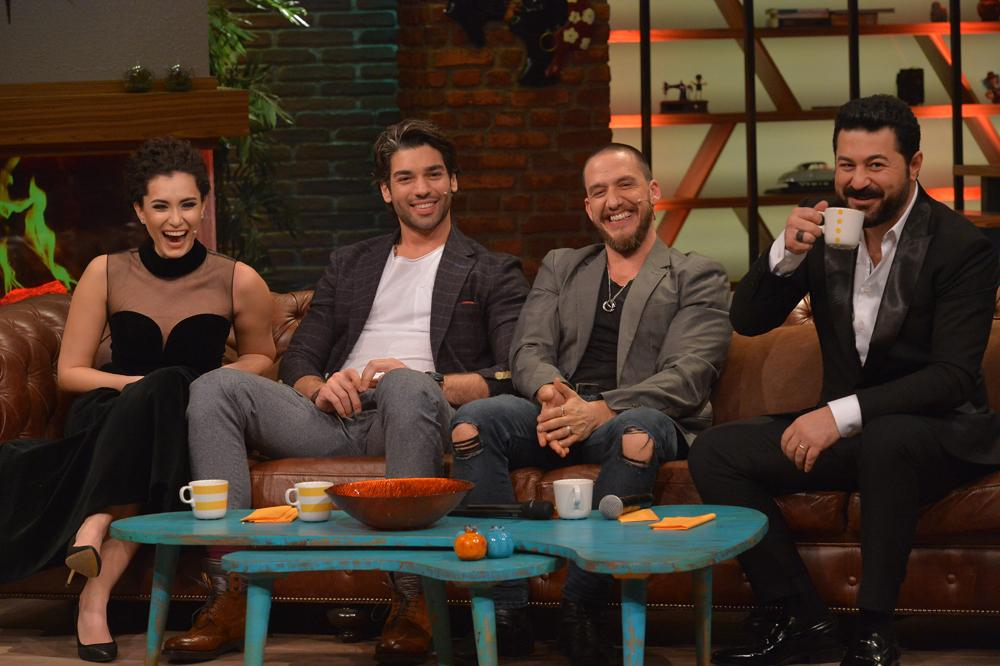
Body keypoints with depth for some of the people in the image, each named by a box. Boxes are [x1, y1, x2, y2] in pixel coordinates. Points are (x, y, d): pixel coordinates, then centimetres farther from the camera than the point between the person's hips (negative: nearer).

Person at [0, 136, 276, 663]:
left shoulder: (238, 281, 2)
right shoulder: (106, 273, 3)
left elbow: (261, 356, 19)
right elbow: (70, 372, 6)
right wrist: (139, 384, -12)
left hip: (189, 423, 0)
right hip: (108, 414, 0)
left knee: (167, 390, -37)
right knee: (163, 388, -36)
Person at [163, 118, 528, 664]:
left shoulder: (492, 273, 17)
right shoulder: (349, 265, 29)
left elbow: (511, 376, 1)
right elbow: (297, 359, 21)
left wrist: (422, 381, -15)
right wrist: (320, 387, -4)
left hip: (417, 414, -4)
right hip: (337, 416, 4)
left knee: (408, 384, -40)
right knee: (216, 387, -20)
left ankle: (411, 603, -38)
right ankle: (231, 594, -29)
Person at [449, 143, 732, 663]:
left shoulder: (699, 278, 10)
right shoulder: (559, 268, 24)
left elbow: (688, 376, -5)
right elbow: (529, 350, 10)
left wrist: (602, 410, -22)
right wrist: (551, 393, -16)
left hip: (640, 418, -3)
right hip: (559, 416, 4)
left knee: (638, 433, -40)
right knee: (472, 421, -27)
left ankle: (580, 610, -28)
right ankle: (507, 614, -26)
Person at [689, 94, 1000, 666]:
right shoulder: (825, 228, 1)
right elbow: (748, 321, 1)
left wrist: (842, 413, -31)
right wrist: (787, 253, -18)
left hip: (938, 431, -6)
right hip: (846, 430, 6)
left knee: (885, 440, -39)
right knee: (715, 452, -12)